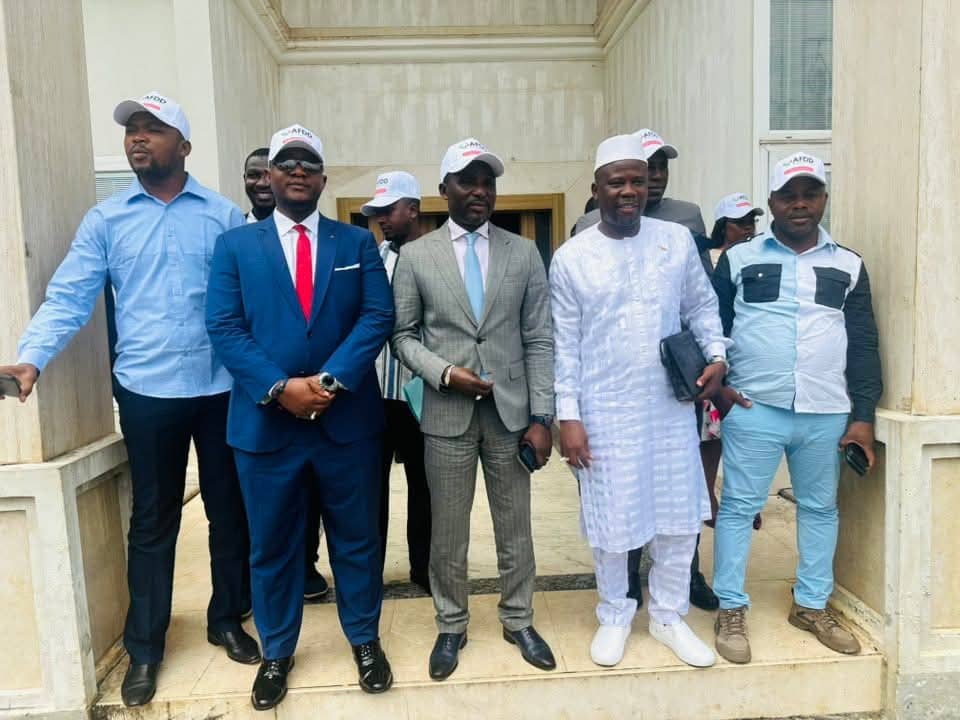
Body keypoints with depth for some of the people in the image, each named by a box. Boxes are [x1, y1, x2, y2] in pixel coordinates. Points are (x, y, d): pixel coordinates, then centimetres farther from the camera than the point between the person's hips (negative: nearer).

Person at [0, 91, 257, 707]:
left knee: (230, 509, 13)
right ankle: (144, 649, 27)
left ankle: (227, 620, 33)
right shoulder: (105, 220, 5)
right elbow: (68, 299, -1)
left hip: (222, 388, 0)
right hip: (147, 391, 0)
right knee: (152, 522, 11)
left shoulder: (225, 216, 2)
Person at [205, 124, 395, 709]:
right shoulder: (236, 245, 6)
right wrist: (279, 388, -17)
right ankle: (277, 652, 34)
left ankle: (365, 640, 33)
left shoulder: (358, 242, 7)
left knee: (357, 538, 13)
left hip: (348, 419, 0)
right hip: (266, 422, 0)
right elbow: (224, 327, -4)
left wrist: (330, 381, -17)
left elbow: (378, 318, -4)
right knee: (272, 545, 13)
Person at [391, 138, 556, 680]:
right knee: (448, 531, 11)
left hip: (511, 411, 1)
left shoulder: (524, 253, 4)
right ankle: (451, 626, 31)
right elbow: (403, 335, 4)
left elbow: (540, 341, 1)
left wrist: (542, 416, -5)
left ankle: (519, 621, 33)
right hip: (446, 414, -1)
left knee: (516, 528, 13)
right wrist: (443, 372, -14)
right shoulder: (416, 255, 1)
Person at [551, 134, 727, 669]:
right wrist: (568, 416, -7)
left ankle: (670, 616, 33)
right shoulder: (572, 258, -4)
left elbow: (702, 306, 12)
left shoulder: (678, 240, 2)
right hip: (606, 411, -2)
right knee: (612, 520, 9)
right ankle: (615, 617, 32)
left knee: (679, 514, 12)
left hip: (672, 406, 3)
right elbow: (564, 344, -4)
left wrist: (717, 354, -5)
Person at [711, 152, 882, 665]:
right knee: (737, 507, 2)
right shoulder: (738, 259, 3)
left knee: (820, 508, 13)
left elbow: (863, 344, 8)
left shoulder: (848, 266, 9)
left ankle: (812, 606, 30)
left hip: (828, 415, 3)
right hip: (753, 411, -2)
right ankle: (731, 610, 16)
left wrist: (863, 415, 3)